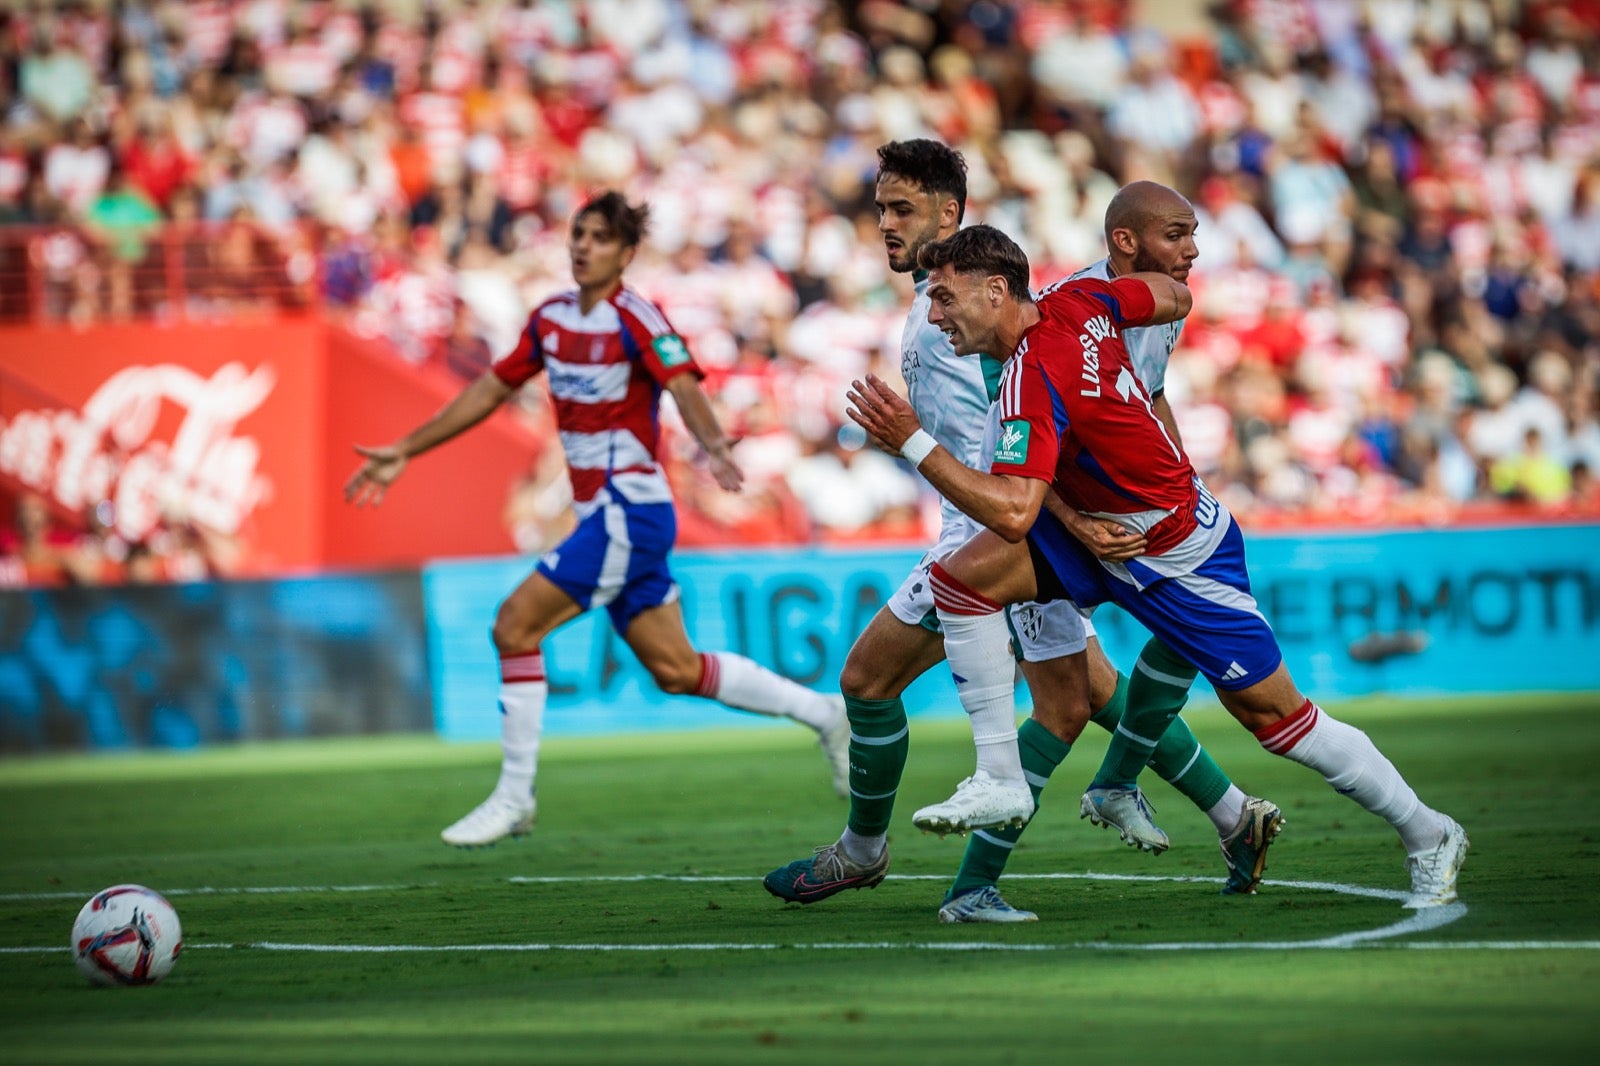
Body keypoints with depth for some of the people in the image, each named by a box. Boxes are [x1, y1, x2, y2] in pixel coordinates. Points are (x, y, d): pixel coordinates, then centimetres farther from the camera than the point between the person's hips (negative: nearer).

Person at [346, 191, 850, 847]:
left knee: (515, 625, -12)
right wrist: (404, 452, 20)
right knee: (674, 670, 10)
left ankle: (514, 799, -4)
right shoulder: (551, 318, 10)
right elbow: (491, 389, 19)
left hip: (630, 511, -8)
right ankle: (824, 713, 23)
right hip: (604, 517, 8)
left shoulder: (636, 318, -12)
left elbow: (685, 388, -27)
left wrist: (713, 446, -47)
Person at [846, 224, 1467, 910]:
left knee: (1272, 712, 0)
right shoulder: (1076, 301, -7)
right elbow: (1173, 296, 9)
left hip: (1178, 557, -9)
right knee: (963, 574, -10)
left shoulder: (1032, 383, -31)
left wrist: (913, 444, -39)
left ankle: (1428, 836, 16)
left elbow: (1013, 512, -40)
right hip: (1096, 530, 9)